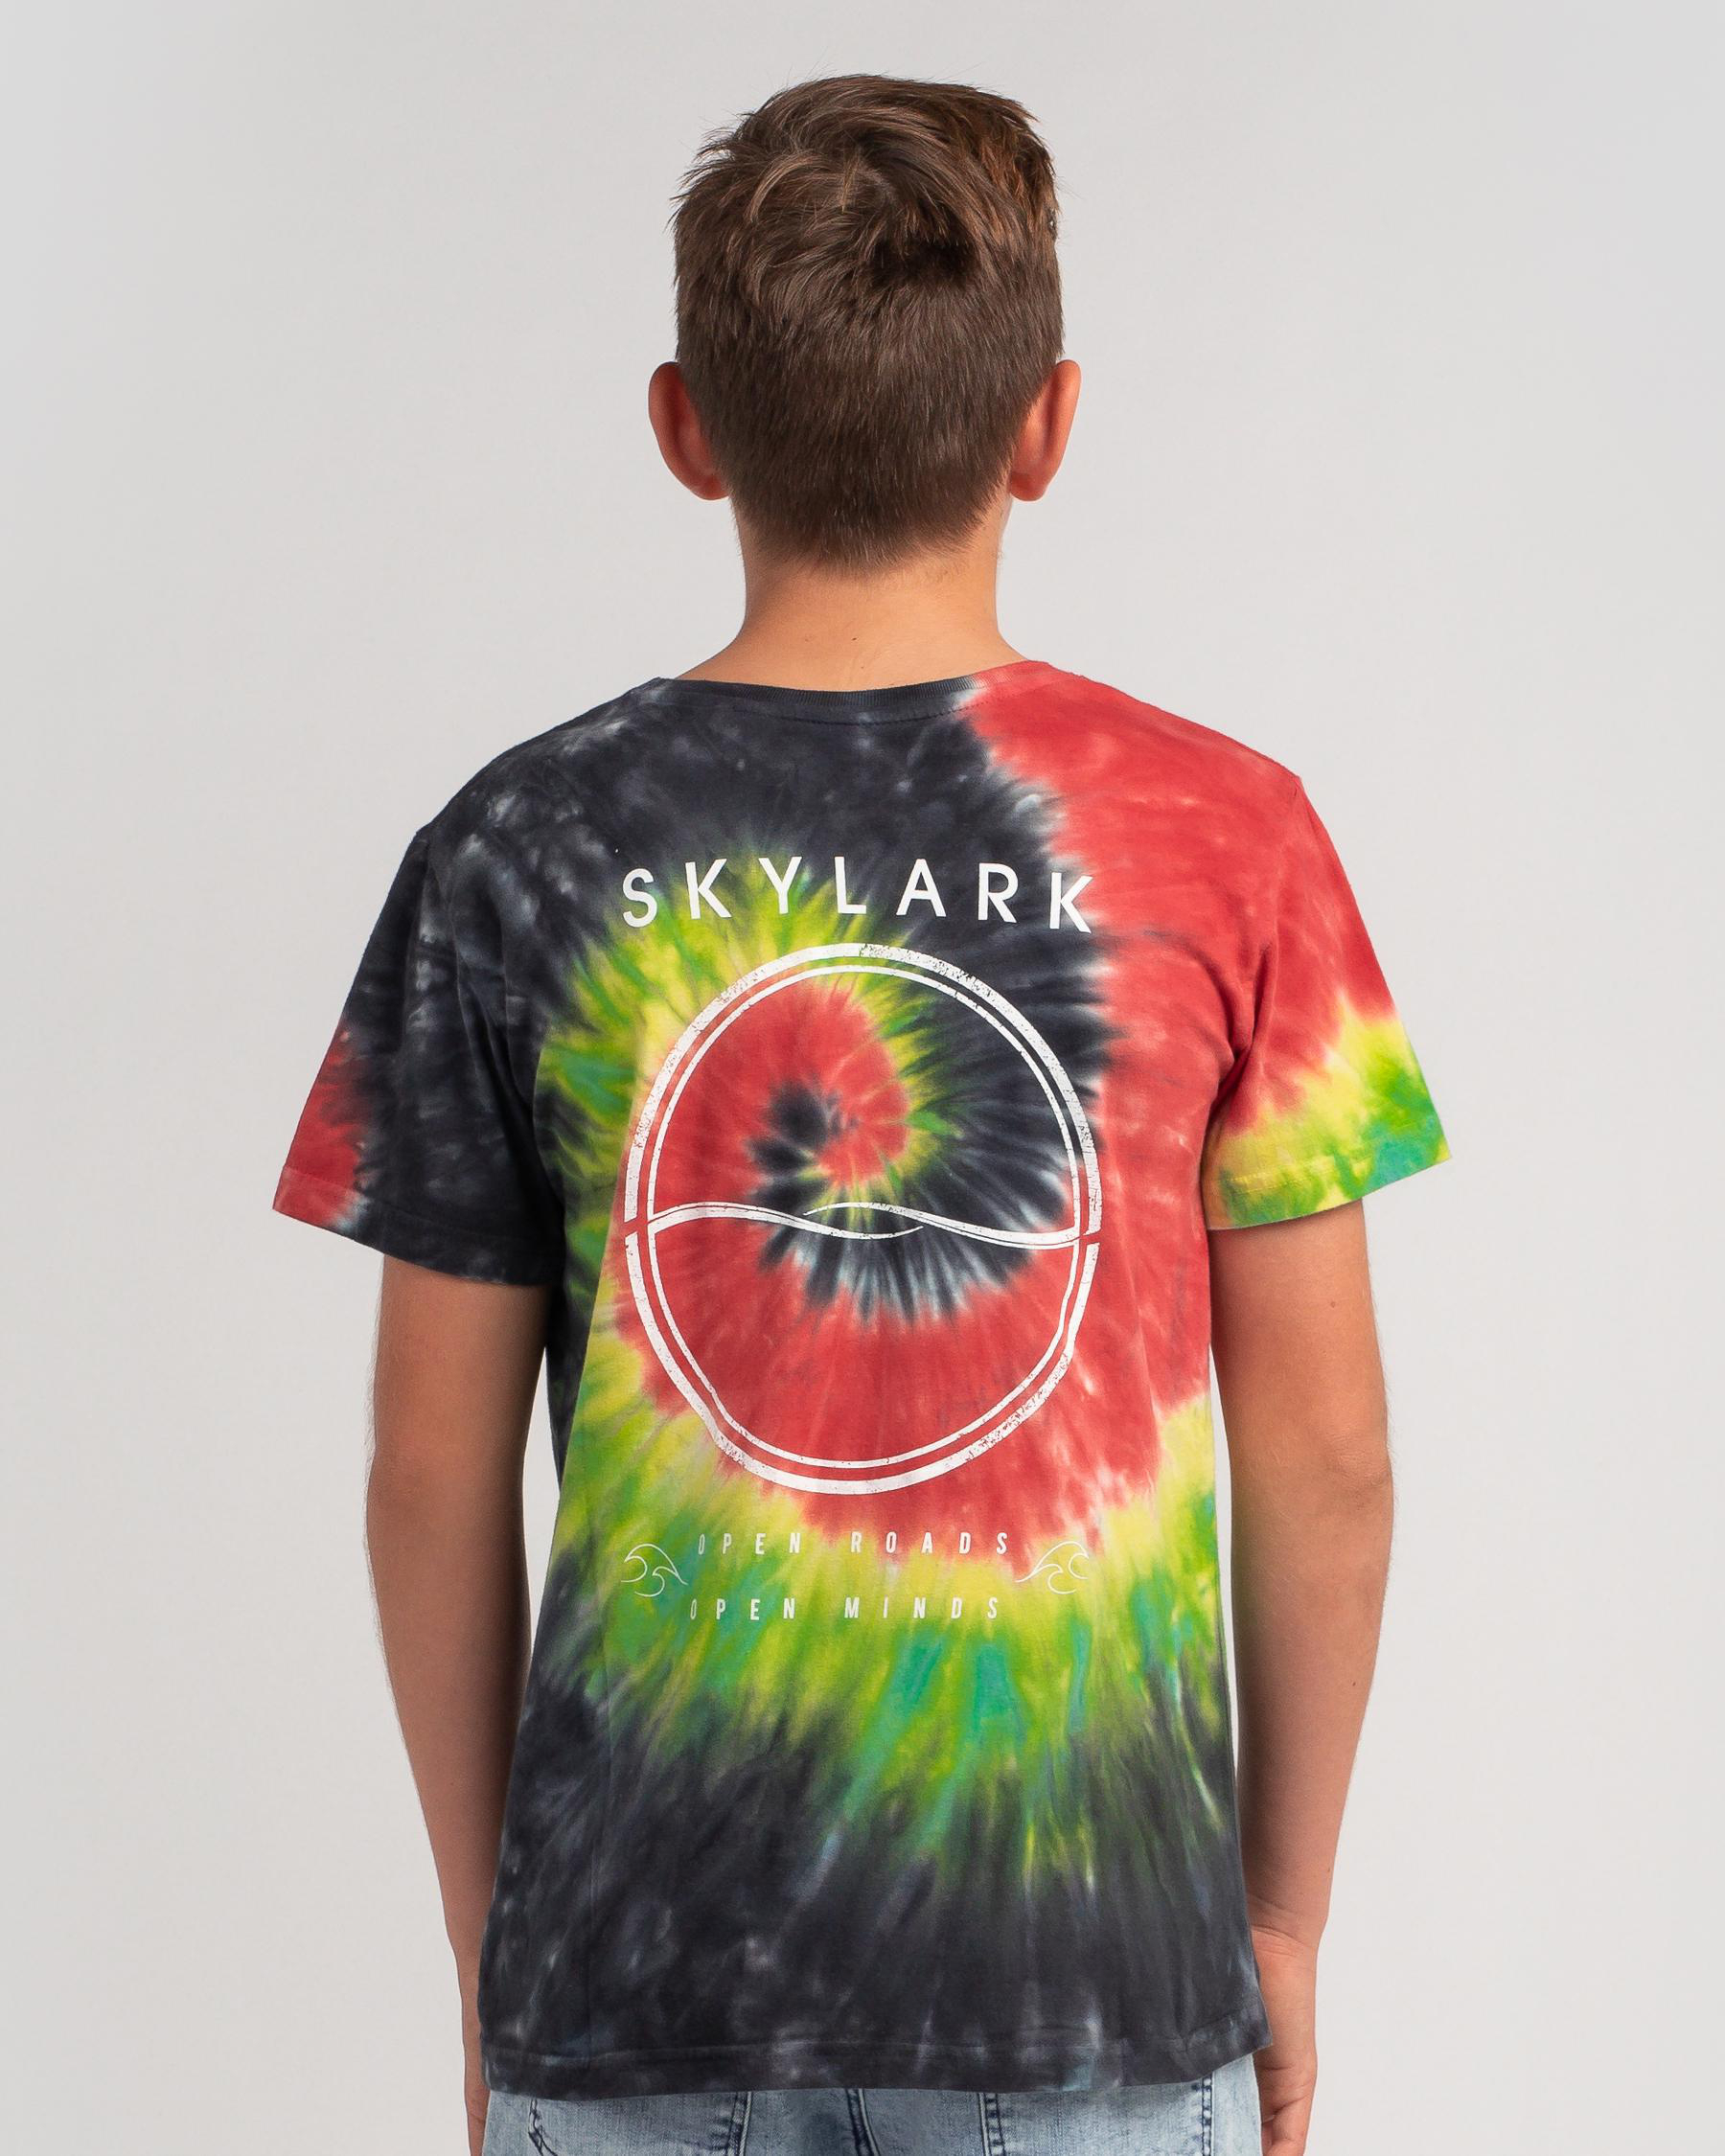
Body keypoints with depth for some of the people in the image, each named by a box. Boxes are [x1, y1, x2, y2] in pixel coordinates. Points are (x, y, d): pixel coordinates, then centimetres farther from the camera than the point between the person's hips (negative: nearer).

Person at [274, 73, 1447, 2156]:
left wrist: (487, 1947, 11)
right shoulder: (1225, 837, -7)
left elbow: (435, 1477, -1)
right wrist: (1284, 1917, 9)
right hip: (1103, 1982, 0)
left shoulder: (515, 859, -5)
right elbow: (1327, 1459, -4)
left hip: (634, 1989, 1)